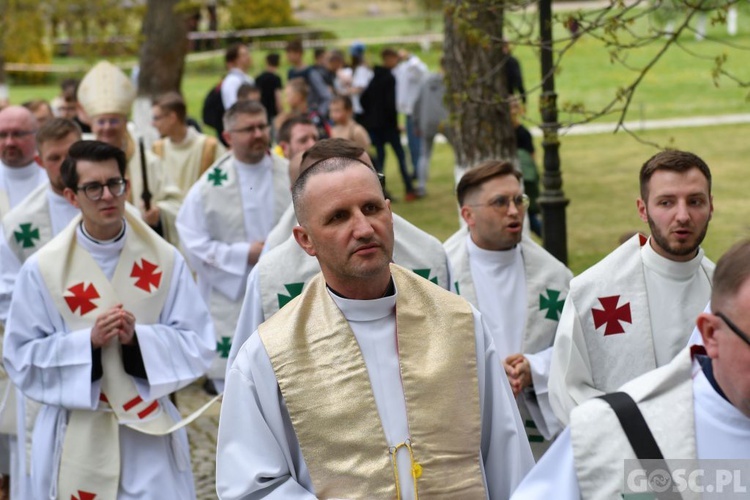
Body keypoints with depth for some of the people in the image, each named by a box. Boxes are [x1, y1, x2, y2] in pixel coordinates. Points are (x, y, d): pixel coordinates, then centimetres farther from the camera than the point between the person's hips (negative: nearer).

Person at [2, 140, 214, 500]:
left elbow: (196, 345, 0)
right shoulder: (43, 269, -5)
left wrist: (138, 338, -17)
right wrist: (88, 342, -17)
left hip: (150, 431, 1)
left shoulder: (164, 260, -1)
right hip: (75, 437, -1)